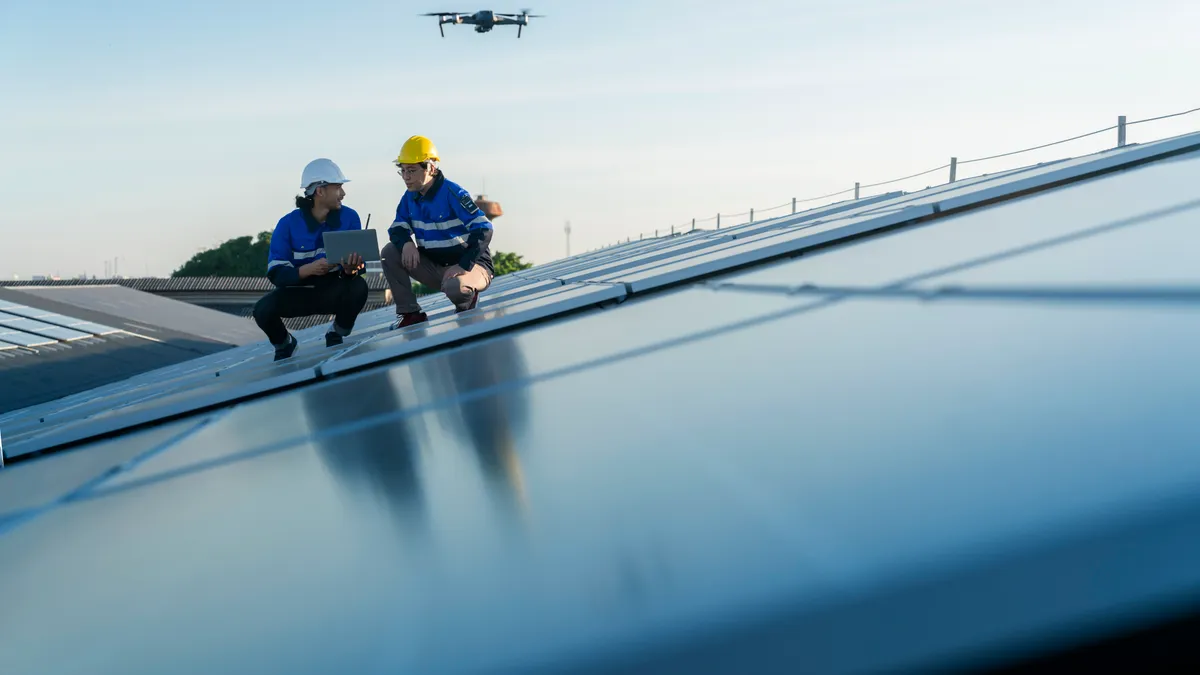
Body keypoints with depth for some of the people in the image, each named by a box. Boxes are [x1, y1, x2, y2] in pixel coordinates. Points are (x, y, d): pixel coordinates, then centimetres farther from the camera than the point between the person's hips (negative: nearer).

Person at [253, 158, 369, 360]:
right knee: (263, 309, -29)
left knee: (358, 287, -32)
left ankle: (336, 337, 1)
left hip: (334, 291, 1)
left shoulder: (349, 217, -9)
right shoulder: (288, 224, -14)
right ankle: (284, 345, 9)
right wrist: (309, 269, -37)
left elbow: (360, 261, -12)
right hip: (299, 293, -1)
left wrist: (352, 269, -38)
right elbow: (276, 273, -19)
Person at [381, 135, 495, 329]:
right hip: (436, 267, 7)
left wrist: (463, 266, -31)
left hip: (471, 265, -7)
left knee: (455, 287, -40)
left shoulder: (452, 193, -20)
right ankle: (409, 314, -2)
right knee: (390, 253, -8)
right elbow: (398, 228, 7)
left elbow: (483, 229, -25)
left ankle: (467, 299, 0)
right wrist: (406, 243, -18)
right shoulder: (410, 196, 2)